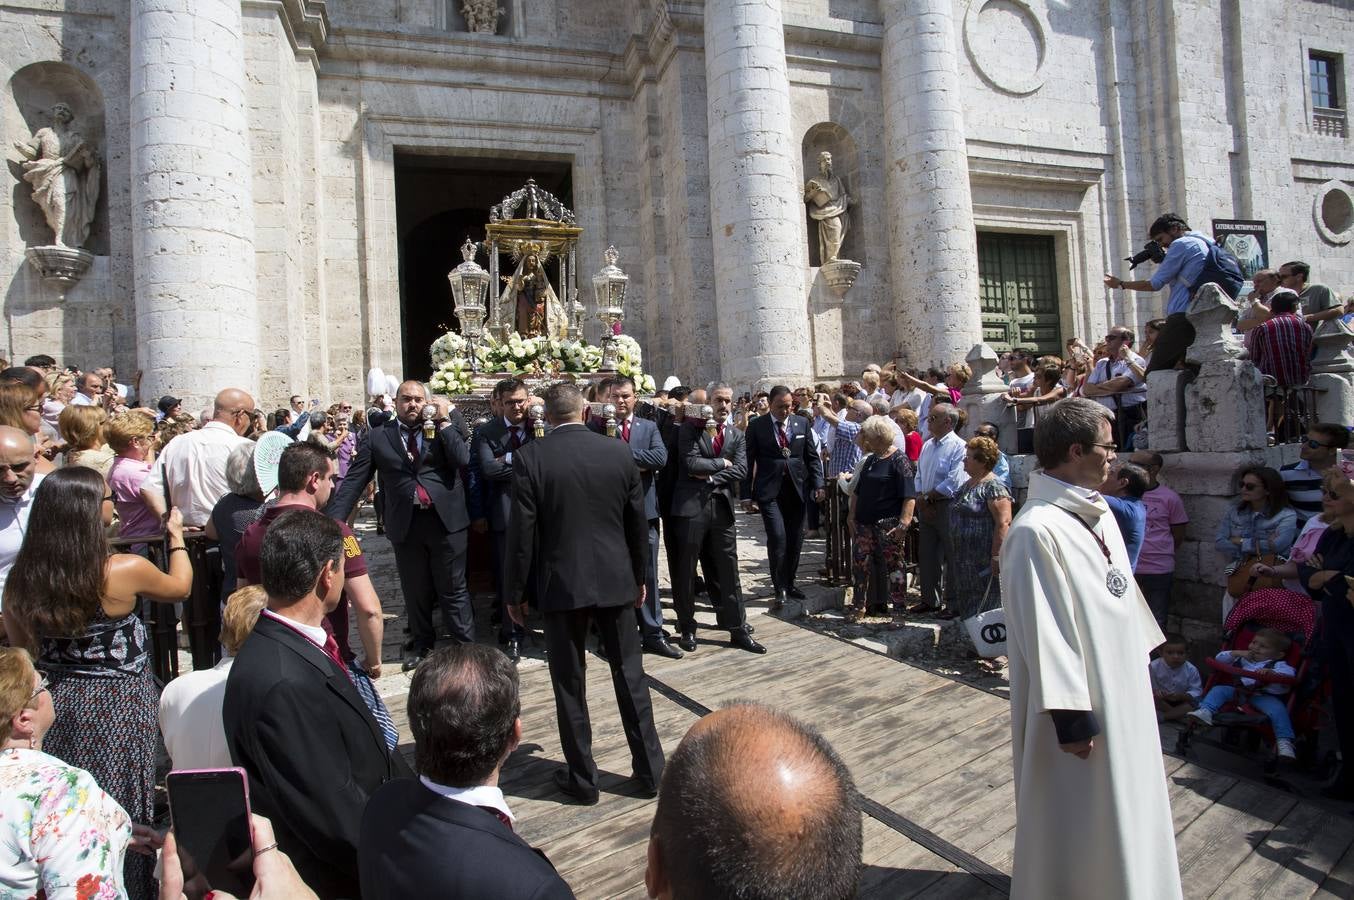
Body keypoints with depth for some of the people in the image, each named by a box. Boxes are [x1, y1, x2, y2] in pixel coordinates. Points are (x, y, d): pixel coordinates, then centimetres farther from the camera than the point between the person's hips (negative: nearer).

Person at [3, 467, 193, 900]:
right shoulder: (124, 571, -22)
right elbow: (179, 587, -1)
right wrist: (176, 535, 11)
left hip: (56, 702, 4)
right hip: (117, 706, -4)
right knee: (120, 809, 13)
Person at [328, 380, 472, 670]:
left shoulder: (445, 428, 3)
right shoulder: (378, 437, 3)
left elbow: (462, 460, -12)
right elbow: (354, 481, 0)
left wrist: (444, 421, -10)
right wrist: (334, 520, -9)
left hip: (445, 519, -1)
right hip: (405, 524, 1)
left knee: (453, 589, 7)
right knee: (415, 590, 15)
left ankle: (465, 646, 17)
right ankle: (421, 643, 33)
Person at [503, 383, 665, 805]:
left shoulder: (530, 457, -10)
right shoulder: (619, 451, -2)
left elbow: (522, 532, -9)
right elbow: (638, 522, 4)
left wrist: (515, 592, 2)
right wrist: (640, 577, 16)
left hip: (561, 584, -2)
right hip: (616, 580, 3)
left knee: (569, 683, 11)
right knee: (630, 674, 14)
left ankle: (582, 778, 21)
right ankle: (650, 769, 23)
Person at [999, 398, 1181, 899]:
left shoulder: (1098, 514, 5)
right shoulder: (1036, 530, -25)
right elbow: (1043, 630, -25)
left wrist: (1142, 655, 21)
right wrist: (1071, 716, -23)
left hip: (1120, 690, 10)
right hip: (1082, 706, -10)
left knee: (1122, 804, 24)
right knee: (1076, 820, 8)